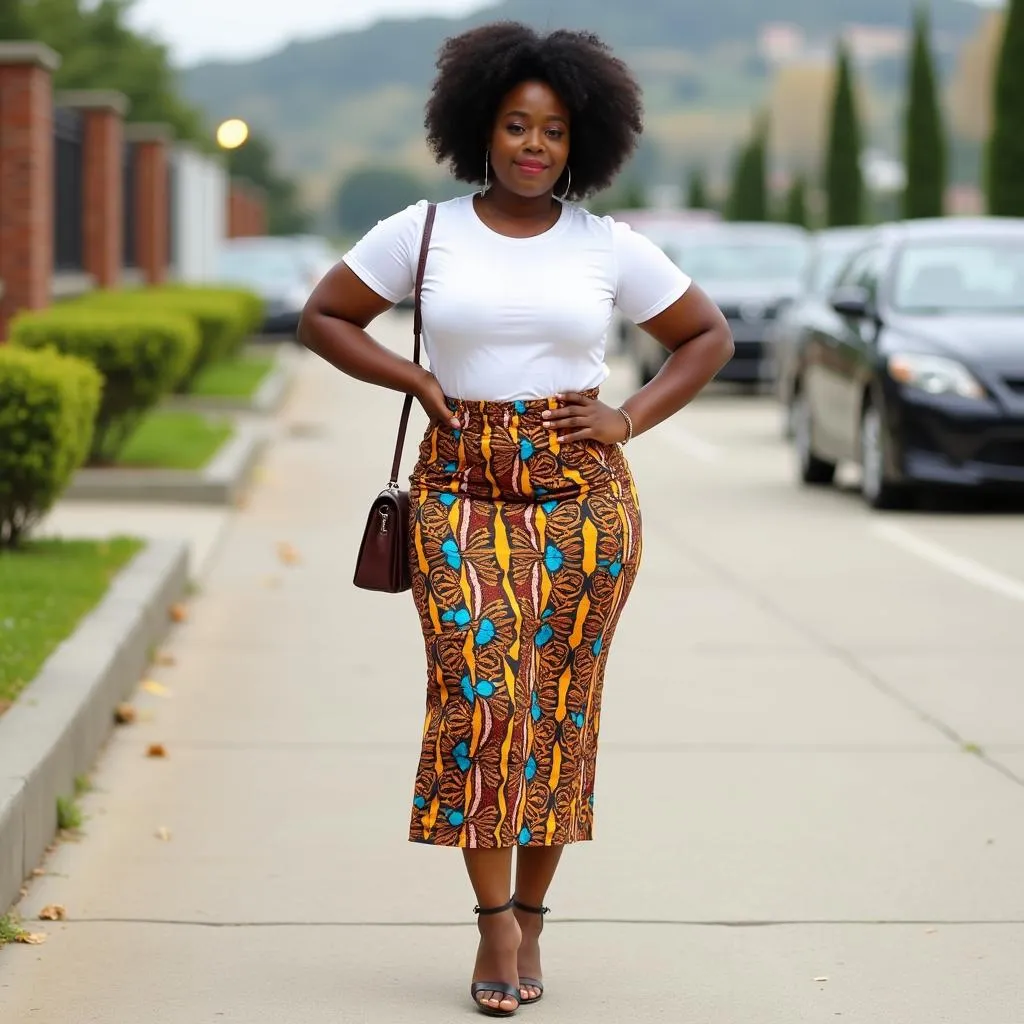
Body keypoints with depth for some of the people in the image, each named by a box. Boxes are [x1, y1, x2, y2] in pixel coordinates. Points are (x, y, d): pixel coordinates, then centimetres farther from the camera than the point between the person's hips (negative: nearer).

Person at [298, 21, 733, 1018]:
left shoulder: (608, 248, 3)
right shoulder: (422, 233, 2)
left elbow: (709, 336, 13)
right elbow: (322, 317, 11)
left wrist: (629, 419, 0)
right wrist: (415, 380, -2)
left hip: (579, 493, 1)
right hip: (461, 491, -1)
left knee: (557, 704, 3)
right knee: (476, 698, -11)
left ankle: (530, 918, 15)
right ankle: (493, 925, -4)